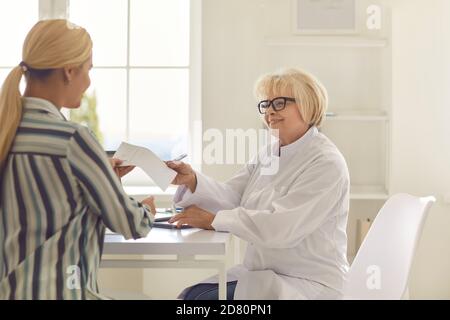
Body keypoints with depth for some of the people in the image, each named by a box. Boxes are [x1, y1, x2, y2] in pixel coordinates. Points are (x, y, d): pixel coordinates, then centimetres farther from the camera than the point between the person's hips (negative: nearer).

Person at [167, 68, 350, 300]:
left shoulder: (326, 164, -16)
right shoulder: (267, 154, 11)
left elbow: (280, 227, -26)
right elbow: (232, 197, 2)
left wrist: (214, 220, -22)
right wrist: (192, 180, -17)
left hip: (308, 284, -7)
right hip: (263, 273, 7)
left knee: (207, 298, -20)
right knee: (191, 295, -9)